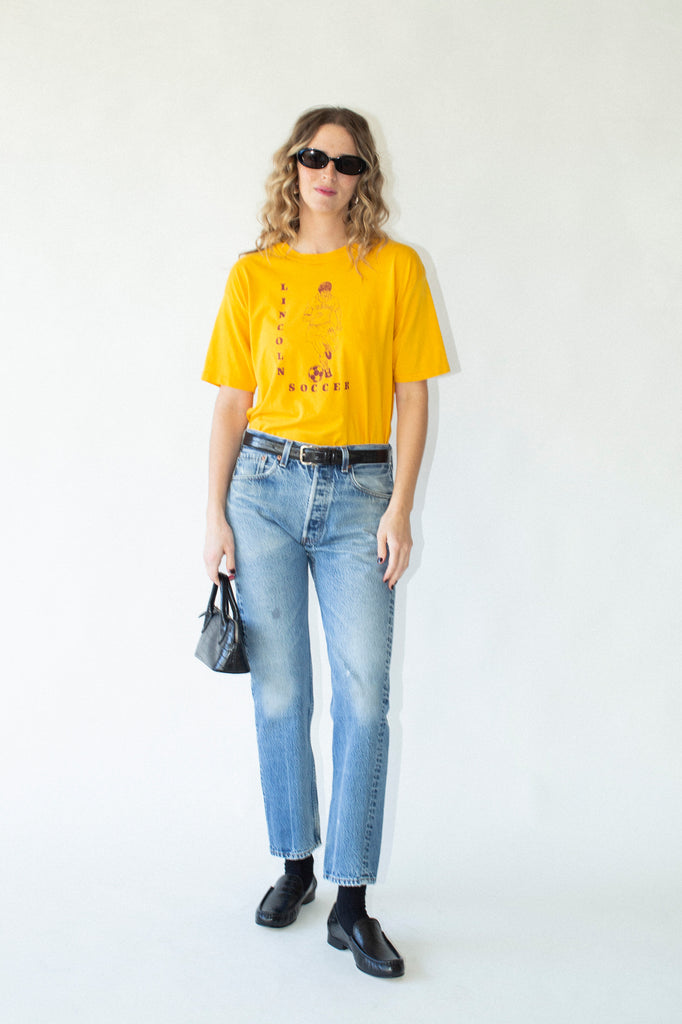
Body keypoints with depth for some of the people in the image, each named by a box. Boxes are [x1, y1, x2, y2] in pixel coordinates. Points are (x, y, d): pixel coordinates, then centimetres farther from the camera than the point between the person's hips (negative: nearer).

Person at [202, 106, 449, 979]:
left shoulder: (395, 268, 4)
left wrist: (400, 507, -6)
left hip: (358, 490, -1)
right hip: (265, 487, 2)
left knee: (364, 699, -5)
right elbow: (231, 403, 8)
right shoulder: (253, 274, 8)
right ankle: (294, 865, 26)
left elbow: (412, 394, 2)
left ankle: (351, 903, 6)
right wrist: (215, 512, 2)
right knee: (278, 694, 7)